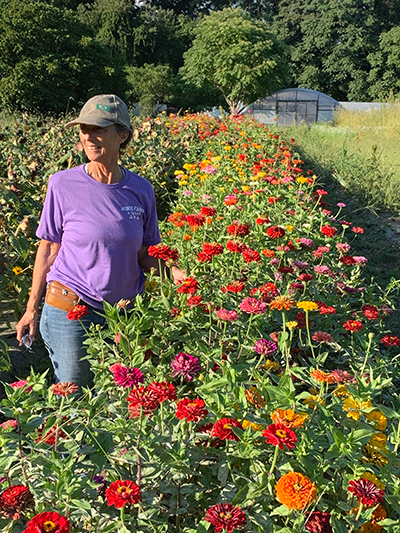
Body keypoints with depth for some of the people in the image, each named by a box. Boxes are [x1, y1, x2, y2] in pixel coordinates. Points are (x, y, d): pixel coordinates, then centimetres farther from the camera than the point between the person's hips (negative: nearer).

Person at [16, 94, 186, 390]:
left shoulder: (141, 190, -3)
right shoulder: (63, 185, -9)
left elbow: (144, 254, 5)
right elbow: (49, 248, -1)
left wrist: (174, 273, -14)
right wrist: (32, 308, 0)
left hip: (126, 310, 2)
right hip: (71, 311, -2)